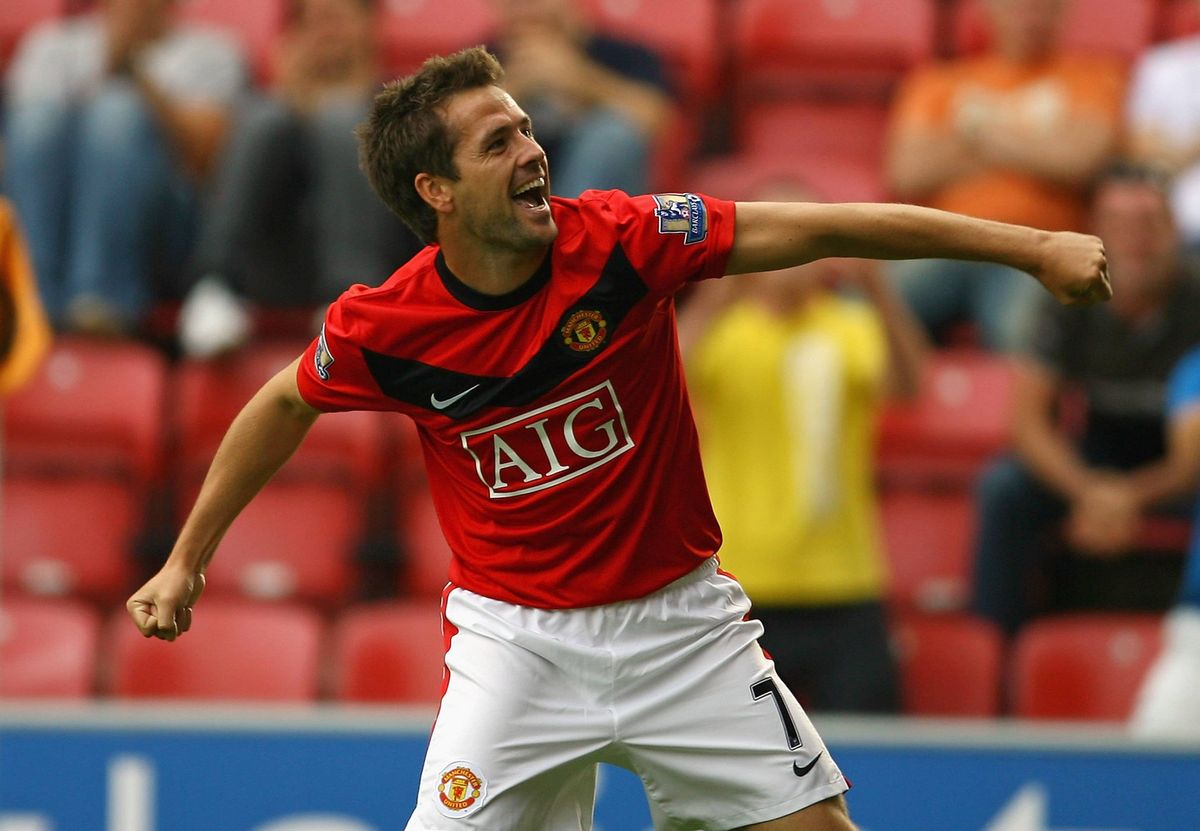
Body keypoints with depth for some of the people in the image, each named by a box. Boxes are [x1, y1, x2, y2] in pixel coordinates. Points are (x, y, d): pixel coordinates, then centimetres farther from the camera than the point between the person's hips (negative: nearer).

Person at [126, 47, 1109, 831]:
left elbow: (815, 229, -18)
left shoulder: (621, 241, -17)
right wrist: (186, 560, 14)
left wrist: (1032, 247, -21)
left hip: (679, 618, 1)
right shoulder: (382, 328, -14)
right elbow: (286, 406, 7)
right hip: (515, 634, -1)